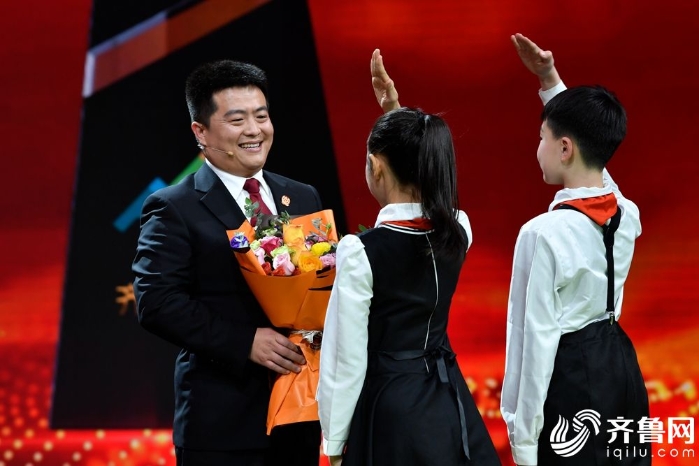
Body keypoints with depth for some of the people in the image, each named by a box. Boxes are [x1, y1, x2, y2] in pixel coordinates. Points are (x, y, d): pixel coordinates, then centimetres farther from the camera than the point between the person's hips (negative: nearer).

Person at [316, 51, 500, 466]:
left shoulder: (360, 252, -17)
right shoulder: (457, 231, -1)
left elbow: (347, 360, -13)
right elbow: (421, 183, 24)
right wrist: (395, 111, 27)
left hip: (391, 413, -6)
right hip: (451, 405, 6)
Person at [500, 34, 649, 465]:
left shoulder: (543, 234, -20)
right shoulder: (627, 216, 0)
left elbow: (535, 336, -18)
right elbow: (590, 163, 20)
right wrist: (550, 80, 22)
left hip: (568, 378, -7)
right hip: (620, 368, 7)